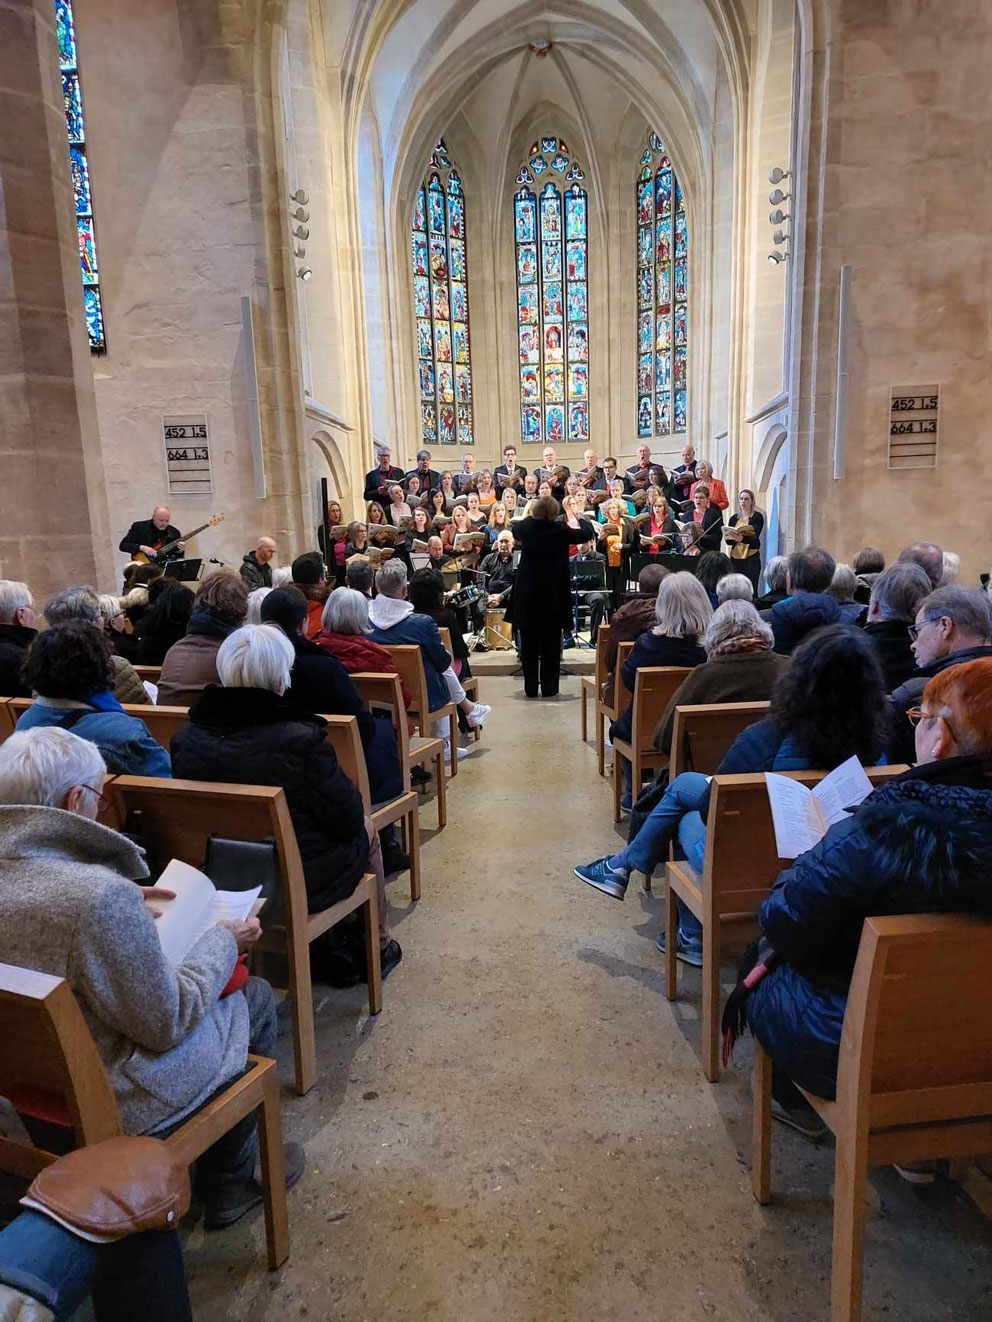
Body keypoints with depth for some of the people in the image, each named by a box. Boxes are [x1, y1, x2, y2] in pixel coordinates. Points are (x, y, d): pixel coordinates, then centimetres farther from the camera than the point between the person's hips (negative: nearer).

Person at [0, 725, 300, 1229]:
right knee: (254, 997, 14)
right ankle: (232, 1183, 29)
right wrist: (223, 941, -9)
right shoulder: (101, 895, -34)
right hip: (118, 1105, -7)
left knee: (217, 983, 24)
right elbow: (167, 1023, -23)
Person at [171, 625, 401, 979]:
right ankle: (378, 945, 41)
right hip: (305, 884, -5)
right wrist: (358, 818, 5)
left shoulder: (184, 738, -13)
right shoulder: (301, 740, -29)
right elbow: (348, 819, -19)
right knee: (366, 828, 25)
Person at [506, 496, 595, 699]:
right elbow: (586, 534, 6)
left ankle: (531, 687, 12)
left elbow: (517, 534, 20)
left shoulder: (525, 526, -5)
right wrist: (582, 519, 26)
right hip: (553, 595, -2)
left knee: (529, 644, 9)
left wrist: (533, 515, 31)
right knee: (551, 644, 7)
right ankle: (549, 687, 10)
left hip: (527, 594, 2)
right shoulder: (561, 530, -12)